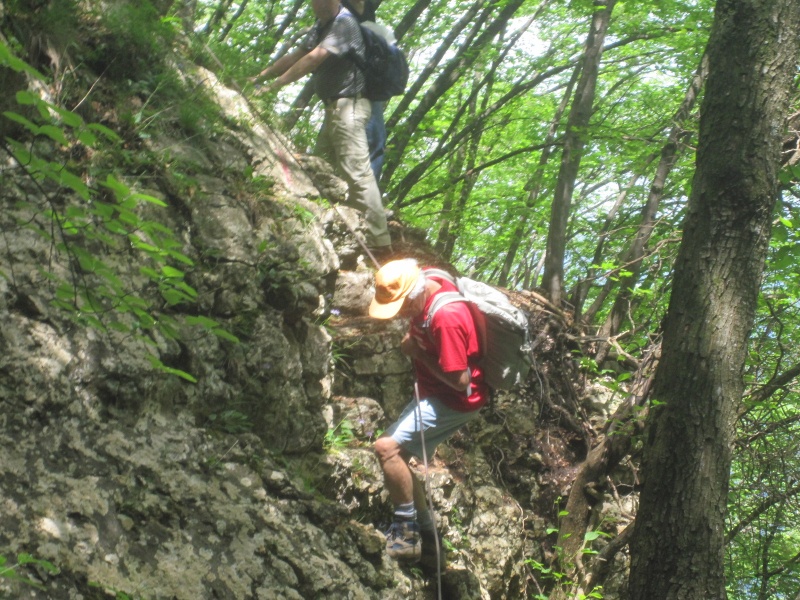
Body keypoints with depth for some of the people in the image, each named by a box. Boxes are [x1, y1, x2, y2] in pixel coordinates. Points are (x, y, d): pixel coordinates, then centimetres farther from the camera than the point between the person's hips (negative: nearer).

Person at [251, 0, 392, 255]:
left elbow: (314, 58, -21)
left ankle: (379, 242, -20)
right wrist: (260, 76, 18)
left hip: (348, 107, -11)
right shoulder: (321, 26, 17)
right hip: (334, 107, 11)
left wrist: (277, 83, -21)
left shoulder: (344, 23, -14)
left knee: (357, 172, -16)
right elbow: (295, 56, 22)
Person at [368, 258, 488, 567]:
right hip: (432, 392, 10)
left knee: (388, 447, -20)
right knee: (396, 456, 12)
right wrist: (412, 339, -2)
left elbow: (460, 381, -28)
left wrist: (419, 353, -19)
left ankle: (407, 529, -7)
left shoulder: (447, 317, -31)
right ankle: (427, 540, 21)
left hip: (456, 400, -10)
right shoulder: (426, 287, -4)